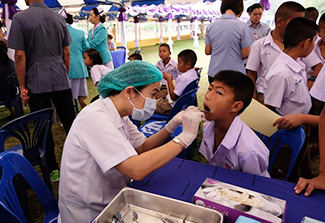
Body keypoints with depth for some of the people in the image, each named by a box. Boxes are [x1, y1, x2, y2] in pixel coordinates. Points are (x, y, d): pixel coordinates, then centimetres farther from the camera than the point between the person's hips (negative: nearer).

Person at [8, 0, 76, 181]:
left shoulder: (20, 18, -4)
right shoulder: (59, 18, 8)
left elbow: (20, 56, -8)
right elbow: (66, 53, 9)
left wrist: (22, 87, -3)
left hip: (37, 84, -3)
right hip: (61, 81, 3)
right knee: (70, 122, 9)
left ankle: (52, 170, 15)